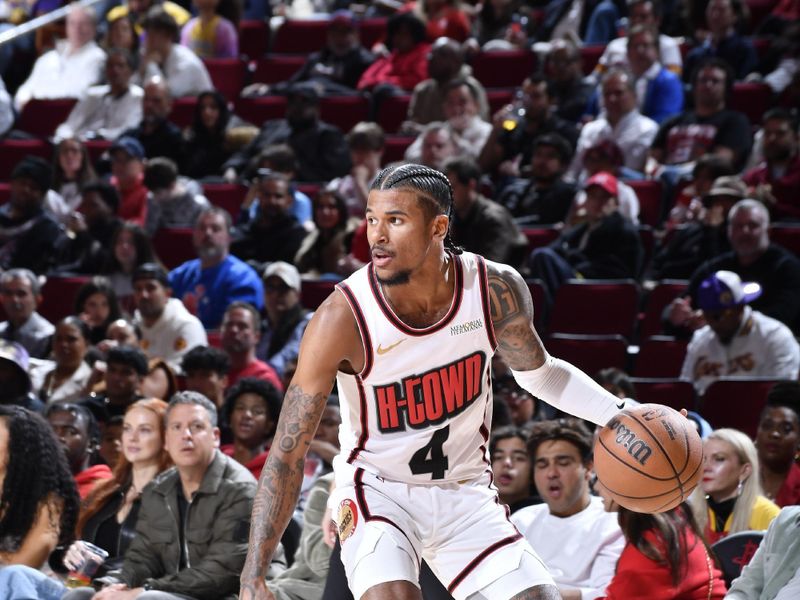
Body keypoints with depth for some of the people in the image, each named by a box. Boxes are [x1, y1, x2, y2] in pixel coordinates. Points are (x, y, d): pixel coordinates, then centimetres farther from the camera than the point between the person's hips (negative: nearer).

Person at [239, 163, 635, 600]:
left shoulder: (497, 291, -15)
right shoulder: (343, 318, -25)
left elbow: (538, 372, 9)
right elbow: (287, 454, -20)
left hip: (465, 492, 4)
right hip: (377, 489, -4)